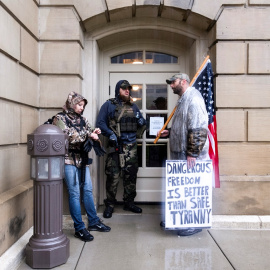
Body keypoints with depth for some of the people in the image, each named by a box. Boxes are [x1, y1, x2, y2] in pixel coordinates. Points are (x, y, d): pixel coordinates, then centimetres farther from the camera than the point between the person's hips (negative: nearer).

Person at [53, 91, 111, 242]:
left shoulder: (82, 119, 14)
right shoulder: (60, 118, -3)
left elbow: (89, 133, 15)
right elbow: (68, 136, -16)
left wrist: (94, 134, -7)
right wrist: (88, 135, -17)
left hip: (83, 159, 6)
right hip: (69, 160, -6)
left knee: (88, 190, 10)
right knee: (75, 193, -3)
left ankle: (94, 222, 22)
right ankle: (79, 228, 5)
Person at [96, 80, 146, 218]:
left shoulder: (133, 106, 18)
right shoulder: (109, 105, 3)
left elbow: (142, 124, 22)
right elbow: (100, 123, -4)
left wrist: (141, 121, -2)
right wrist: (110, 134, -17)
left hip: (131, 146, 5)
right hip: (115, 146, -5)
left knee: (131, 175, 10)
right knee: (113, 176, -5)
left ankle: (129, 202, 24)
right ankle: (110, 205, 8)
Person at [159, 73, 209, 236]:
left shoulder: (193, 99, -14)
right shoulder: (183, 100, 18)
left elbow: (199, 129, -22)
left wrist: (192, 153, -24)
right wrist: (169, 132, 14)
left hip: (190, 156, -10)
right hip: (180, 153, 10)